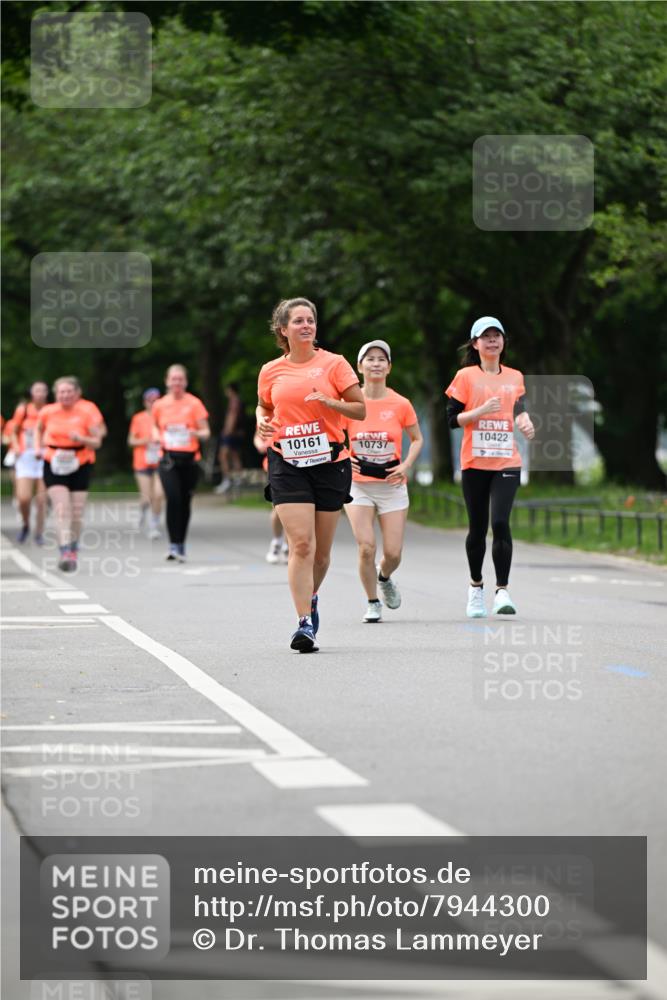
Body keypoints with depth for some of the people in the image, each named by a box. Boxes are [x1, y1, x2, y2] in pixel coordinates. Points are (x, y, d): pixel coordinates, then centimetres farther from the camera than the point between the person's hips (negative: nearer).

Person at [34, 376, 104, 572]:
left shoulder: (88, 411, -8)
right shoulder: (48, 412, -3)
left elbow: (97, 442, -9)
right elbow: (39, 429, 19)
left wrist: (81, 439, -28)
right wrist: (38, 447, 4)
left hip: (80, 465, 0)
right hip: (54, 465, 0)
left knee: (77, 514, 5)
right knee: (62, 509, -16)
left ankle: (73, 552, 26)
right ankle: (65, 553, -23)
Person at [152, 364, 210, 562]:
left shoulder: (194, 403, 0)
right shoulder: (159, 405, 6)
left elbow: (206, 432, 0)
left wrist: (197, 433, -21)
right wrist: (156, 435, 3)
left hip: (189, 458, 0)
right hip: (168, 458, 0)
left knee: (185, 501, 6)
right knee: (173, 498, -18)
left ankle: (181, 545, 21)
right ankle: (174, 545, -18)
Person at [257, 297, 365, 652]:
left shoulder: (333, 363, 1)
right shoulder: (271, 372, 6)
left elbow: (360, 410, 1)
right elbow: (263, 406, 24)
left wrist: (330, 402, -16)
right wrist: (263, 422, 2)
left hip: (330, 462, 0)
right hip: (287, 465, 0)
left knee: (321, 550, 7)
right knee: (301, 543, -15)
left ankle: (310, 598, 37)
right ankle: (304, 623, -15)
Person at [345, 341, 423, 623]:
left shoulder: (401, 405, -4)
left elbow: (417, 439, 10)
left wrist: (406, 465, -6)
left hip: (392, 485, 1)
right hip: (358, 485, -1)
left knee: (393, 553, -2)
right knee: (366, 548, -13)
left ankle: (384, 578, 34)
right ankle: (373, 603, 8)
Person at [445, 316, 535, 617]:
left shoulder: (515, 377, 11)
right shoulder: (466, 376, 2)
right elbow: (452, 418, -2)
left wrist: (526, 423, 5)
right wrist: (482, 410, -16)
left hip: (507, 462, 1)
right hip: (474, 462, -1)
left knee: (500, 522, -16)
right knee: (478, 527, 6)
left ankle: (502, 590, -15)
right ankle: (476, 587, 26)